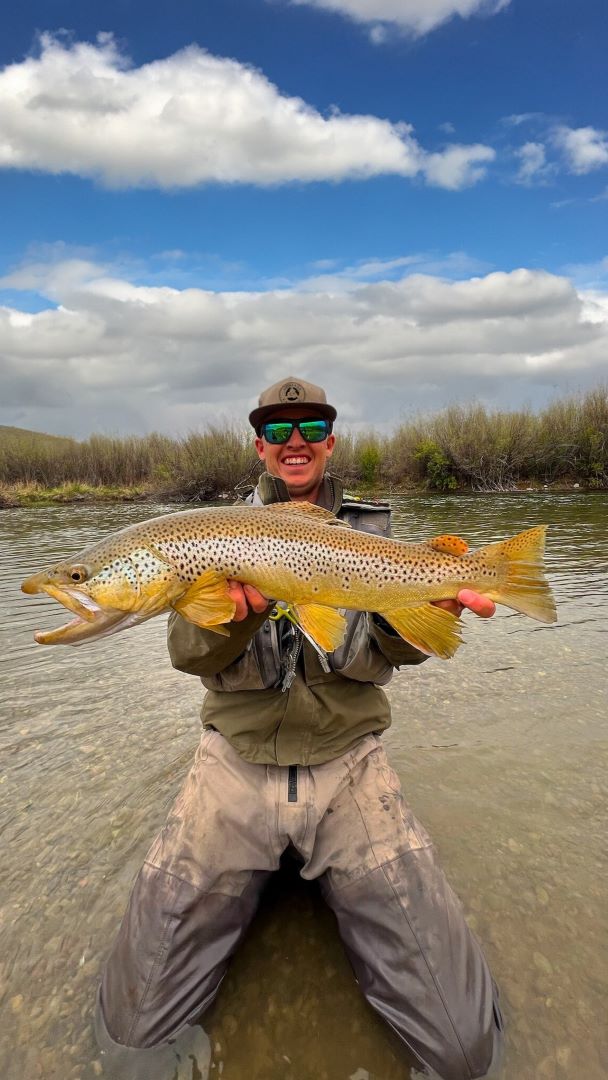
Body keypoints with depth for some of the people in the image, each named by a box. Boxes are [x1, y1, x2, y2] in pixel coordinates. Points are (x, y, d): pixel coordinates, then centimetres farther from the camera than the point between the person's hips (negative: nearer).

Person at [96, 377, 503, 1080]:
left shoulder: (370, 530, 8)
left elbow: (399, 650, 0)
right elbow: (187, 653, -5)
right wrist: (238, 610, -26)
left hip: (348, 762, 0)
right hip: (237, 761, 1)